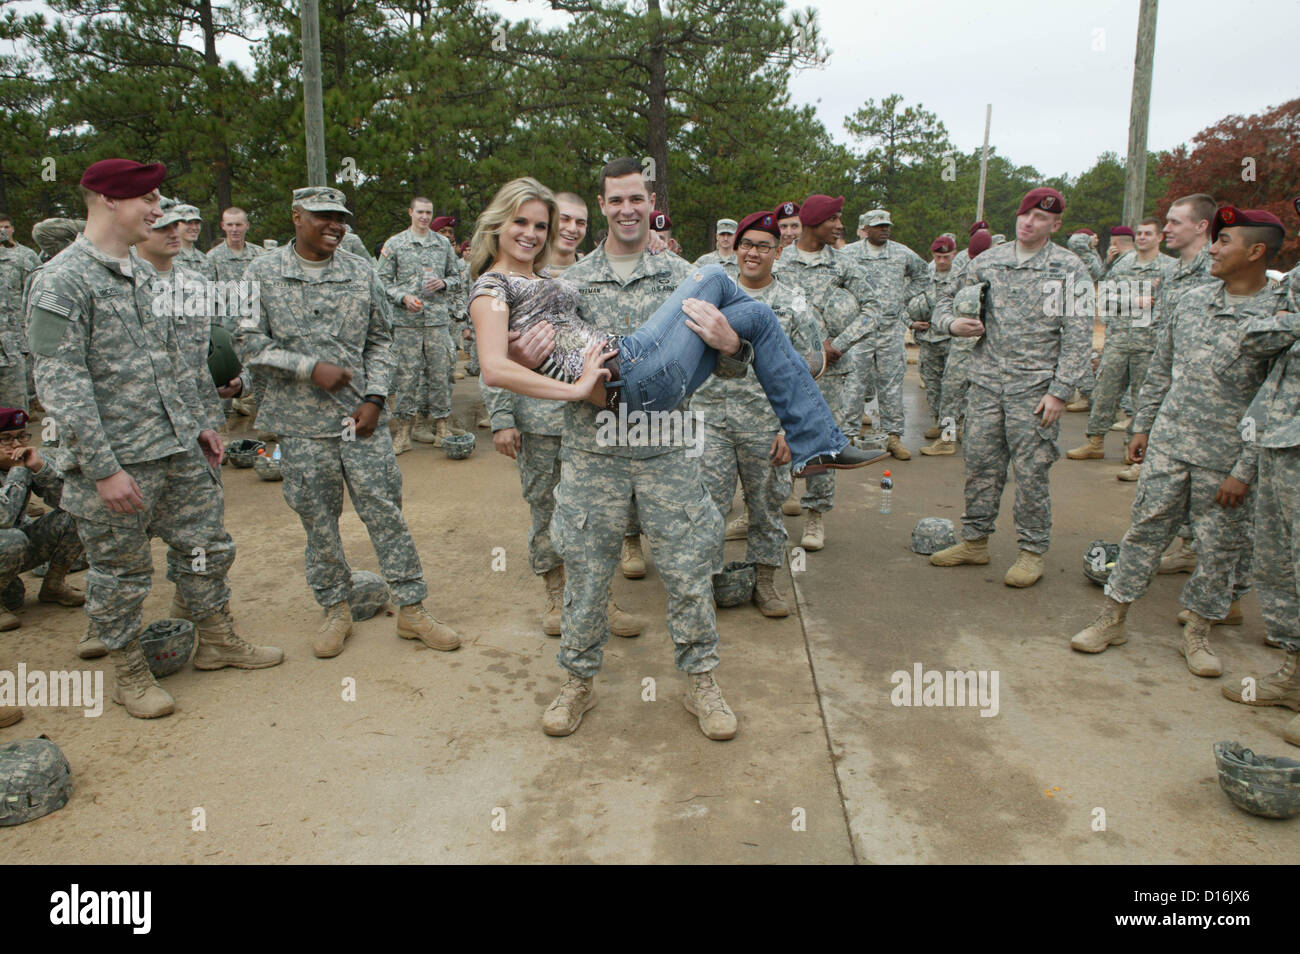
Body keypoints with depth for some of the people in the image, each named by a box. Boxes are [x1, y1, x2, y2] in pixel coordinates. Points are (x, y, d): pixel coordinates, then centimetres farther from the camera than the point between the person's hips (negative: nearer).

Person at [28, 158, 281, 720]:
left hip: (179, 450, 7)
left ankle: (217, 641, 33)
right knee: (120, 574, 8)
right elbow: (61, 384, -17)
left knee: (206, 546, 15)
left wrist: (197, 425, 18)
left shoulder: (145, 274, 12)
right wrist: (103, 467, -20)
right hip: (115, 461, -7)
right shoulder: (61, 282, -13)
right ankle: (128, 673, 26)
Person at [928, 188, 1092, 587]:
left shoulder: (1069, 269, -1)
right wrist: (952, 323, -5)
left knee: (1031, 472, 0)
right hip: (985, 383, 4)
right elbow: (946, 300, 19)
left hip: (1034, 388, -4)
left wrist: (1059, 392, -12)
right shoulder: (987, 262, 9)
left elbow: (1077, 337, -5)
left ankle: (1032, 551, 13)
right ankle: (975, 541, 23)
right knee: (980, 465, 9)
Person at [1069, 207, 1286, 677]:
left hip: (1227, 460, -3)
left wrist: (1245, 470, -13)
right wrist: (1143, 425, 13)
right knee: (1145, 531, 8)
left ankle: (1197, 632, 26)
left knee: (1219, 548, 8)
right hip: (1167, 445, 3)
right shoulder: (1190, 302, 6)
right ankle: (1112, 619, 18)